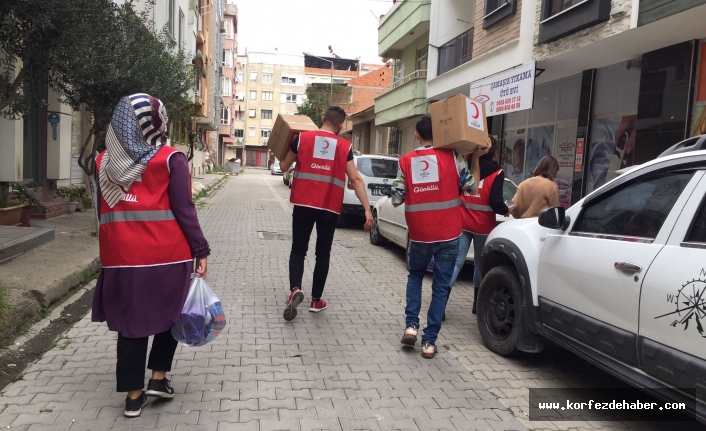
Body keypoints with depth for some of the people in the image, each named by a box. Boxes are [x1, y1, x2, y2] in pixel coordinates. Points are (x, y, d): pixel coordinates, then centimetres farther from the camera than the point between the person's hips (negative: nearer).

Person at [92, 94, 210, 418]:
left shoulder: (104, 162, 7)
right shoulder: (171, 159, -7)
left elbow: (103, 211, 13)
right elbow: (184, 211, -10)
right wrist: (201, 251, -4)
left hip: (121, 256, 3)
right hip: (166, 255, -3)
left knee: (130, 322, 12)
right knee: (169, 314, 19)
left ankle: (134, 394, 19)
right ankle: (159, 378, 20)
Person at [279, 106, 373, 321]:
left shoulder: (302, 138, 2)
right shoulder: (345, 146, 3)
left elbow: (284, 167, 12)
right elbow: (355, 179, -3)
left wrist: (283, 155, 34)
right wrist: (367, 209, -4)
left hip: (303, 204, 0)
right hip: (330, 207, 0)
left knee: (298, 250, 12)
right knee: (323, 254, 13)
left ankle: (295, 290, -11)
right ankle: (316, 300, 19)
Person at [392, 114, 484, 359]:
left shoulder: (406, 161, -1)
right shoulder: (451, 156, -4)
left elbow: (397, 199, 0)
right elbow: (472, 187, -1)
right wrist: (476, 158, 9)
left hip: (419, 234, 1)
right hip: (447, 233, -1)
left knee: (415, 275, 25)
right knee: (441, 286, 8)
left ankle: (411, 325, 11)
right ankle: (429, 341, 9)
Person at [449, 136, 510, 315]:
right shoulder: (497, 173, -9)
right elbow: (495, 202, -14)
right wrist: (506, 210, 4)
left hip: (461, 223, 2)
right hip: (483, 226, -2)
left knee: (456, 261, 2)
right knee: (480, 264, 13)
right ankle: (477, 303, 23)